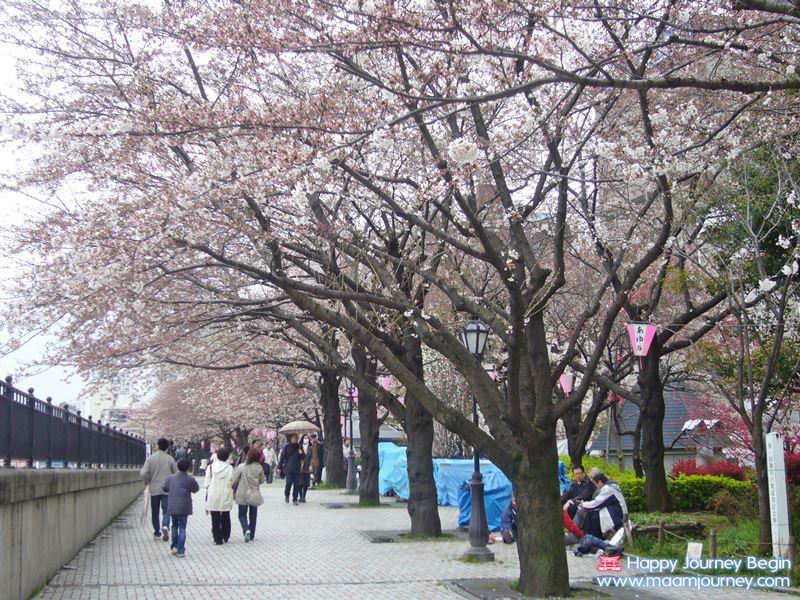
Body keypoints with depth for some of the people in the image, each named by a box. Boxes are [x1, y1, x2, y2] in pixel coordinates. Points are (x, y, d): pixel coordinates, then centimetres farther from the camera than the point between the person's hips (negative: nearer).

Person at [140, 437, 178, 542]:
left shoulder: (150, 458, -4)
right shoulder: (170, 459, -2)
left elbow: (144, 473, -9)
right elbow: (176, 473, 1)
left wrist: (147, 482, 10)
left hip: (154, 489, 0)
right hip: (167, 489, 0)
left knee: (155, 512, 12)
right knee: (166, 510, 1)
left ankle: (157, 532, 16)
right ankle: (165, 526, -25)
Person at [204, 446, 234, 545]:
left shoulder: (211, 467, -3)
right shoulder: (229, 467, -8)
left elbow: (207, 482, -1)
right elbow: (232, 482, -8)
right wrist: (232, 495, 5)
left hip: (213, 496, 0)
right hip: (226, 496, 0)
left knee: (215, 518, 4)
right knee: (225, 517, 17)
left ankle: (218, 539, 2)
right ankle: (225, 536, 26)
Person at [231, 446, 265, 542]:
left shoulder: (242, 467, -15)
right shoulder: (259, 467, -9)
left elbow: (234, 481, -10)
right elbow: (262, 480, 3)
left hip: (242, 495, -2)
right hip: (254, 495, 2)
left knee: (242, 515, 10)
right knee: (253, 515, 15)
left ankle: (246, 529, -15)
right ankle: (252, 535, 21)